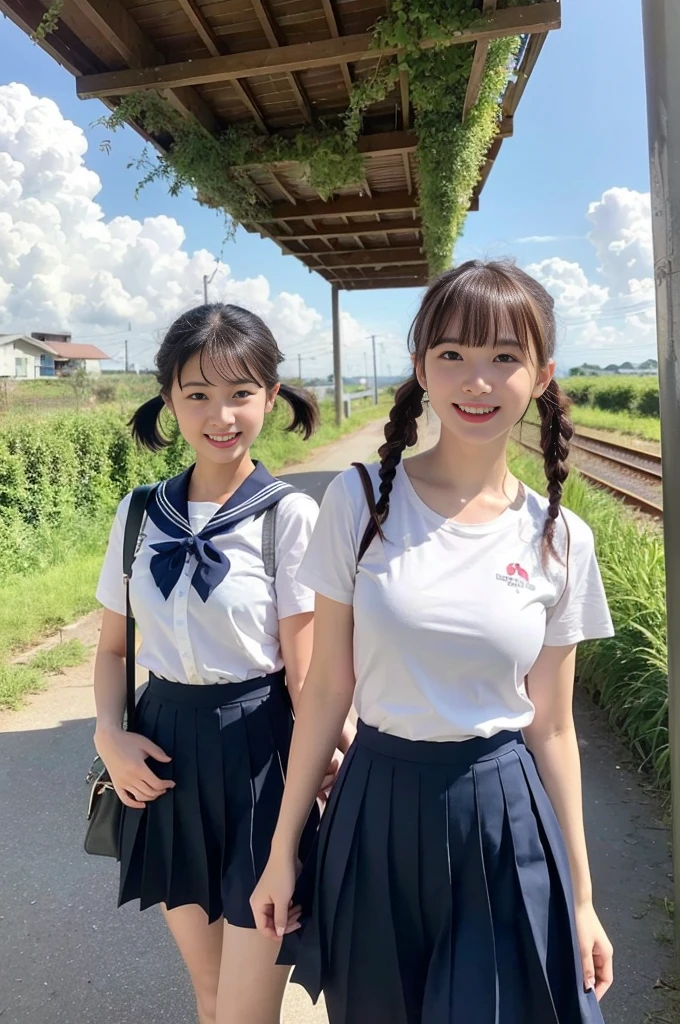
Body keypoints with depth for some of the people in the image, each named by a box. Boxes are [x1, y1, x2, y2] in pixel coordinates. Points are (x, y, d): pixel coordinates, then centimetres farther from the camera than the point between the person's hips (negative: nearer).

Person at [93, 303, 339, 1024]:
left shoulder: (289, 516, -13)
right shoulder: (140, 515, 0)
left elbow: (303, 670, -11)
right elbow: (113, 647, 9)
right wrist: (110, 734, -6)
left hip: (257, 754, -4)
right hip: (165, 754, 5)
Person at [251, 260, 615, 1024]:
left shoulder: (559, 540, -6)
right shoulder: (360, 502, -11)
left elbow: (551, 727, 2)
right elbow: (327, 687, -5)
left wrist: (580, 897, 7)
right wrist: (282, 848, 1)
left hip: (506, 823, 1)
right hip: (379, 811, 0)